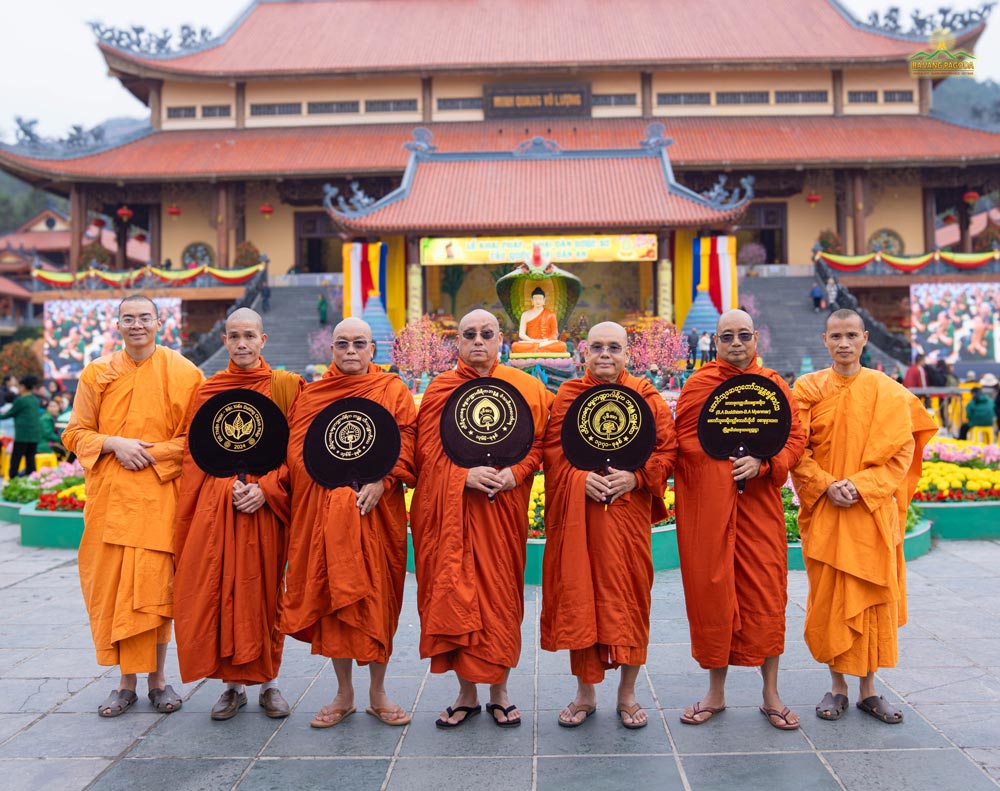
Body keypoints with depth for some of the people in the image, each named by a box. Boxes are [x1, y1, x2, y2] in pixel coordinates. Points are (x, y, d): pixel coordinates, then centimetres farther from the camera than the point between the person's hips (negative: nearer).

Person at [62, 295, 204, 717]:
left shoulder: (182, 373, 2)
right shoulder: (97, 373, 9)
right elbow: (76, 433, 9)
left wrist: (152, 453, -12)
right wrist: (114, 444, -9)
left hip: (158, 494, -2)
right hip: (109, 496, 2)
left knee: (154, 585, -2)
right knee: (111, 585, 4)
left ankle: (157, 676, 13)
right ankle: (126, 679, 16)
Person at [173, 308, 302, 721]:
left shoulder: (285, 386, 4)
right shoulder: (208, 391, 9)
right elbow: (196, 455, 7)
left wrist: (267, 488, -13)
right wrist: (230, 486, -8)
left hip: (267, 505, -1)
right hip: (215, 507, 2)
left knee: (264, 593, 3)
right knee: (220, 592, 0)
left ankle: (267, 681, 17)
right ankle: (233, 684, 14)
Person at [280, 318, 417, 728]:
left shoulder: (392, 390, 5)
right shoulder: (311, 394, 12)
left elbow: (405, 442, -4)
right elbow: (294, 449, 8)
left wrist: (382, 480, -17)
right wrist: (321, 473, -9)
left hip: (376, 509, -2)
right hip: (323, 512, 2)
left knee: (376, 595, 2)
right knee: (331, 593, 5)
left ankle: (377, 693, 16)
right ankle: (343, 694, 19)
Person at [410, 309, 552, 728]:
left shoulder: (525, 388, 5)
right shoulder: (440, 389, 5)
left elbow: (538, 443, 3)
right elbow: (427, 448, 0)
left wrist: (514, 474, -14)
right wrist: (464, 475, -15)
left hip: (503, 509, 0)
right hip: (450, 511, 0)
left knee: (500, 593, 4)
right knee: (455, 593, 3)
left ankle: (499, 691, 19)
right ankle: (466, 693, 17)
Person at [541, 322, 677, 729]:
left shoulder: (646, 397, 5)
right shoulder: (567, 396, 6)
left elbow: (667, 449, 1)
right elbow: (552, 449, 2)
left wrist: (636, 477, -14)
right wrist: (580, 477, -14)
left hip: (629, 513, 0)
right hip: (578, 516, 1)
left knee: (629, 597, 4)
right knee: (579, 597, 5)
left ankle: (628, 693, 20)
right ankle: (585, 692, 20)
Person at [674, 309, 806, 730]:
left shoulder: (773, 384, 7)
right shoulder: (698, 384, 4)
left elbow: (794, 437, 4)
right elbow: (682, 441, 1)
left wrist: (762, 463, -12)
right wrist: (720, 463, -12)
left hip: (759, 503, 1)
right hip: (707, 506, -1)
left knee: (765, 593, 3)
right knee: (712, 593, 5)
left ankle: (771, 695, 19)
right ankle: (715, 692, 20)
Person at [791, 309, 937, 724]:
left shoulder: (888, 392, 1)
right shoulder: (808, 388, 2)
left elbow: (901, 452, -2)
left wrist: (860, 485, -15)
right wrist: (827, 486, -15)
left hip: (872, 511, 0)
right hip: (824, 510, 0)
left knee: (872, 597, 5)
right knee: (829, 597, 4)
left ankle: (868, 688, 18)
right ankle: (837, 685, 18)